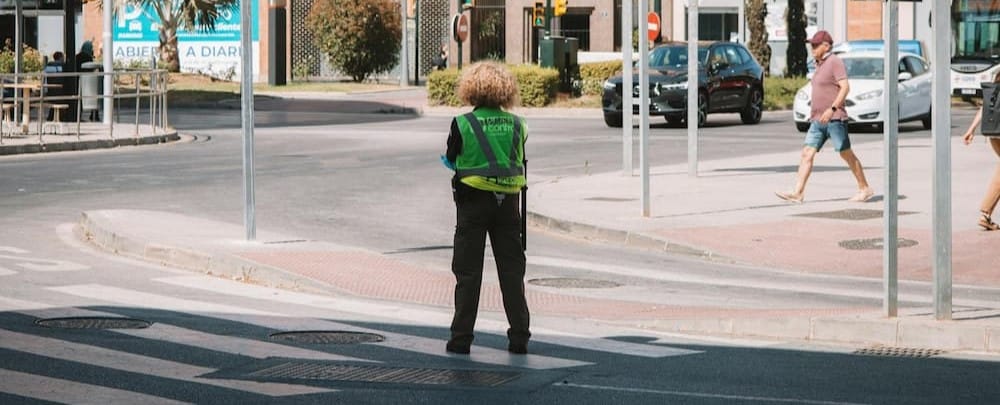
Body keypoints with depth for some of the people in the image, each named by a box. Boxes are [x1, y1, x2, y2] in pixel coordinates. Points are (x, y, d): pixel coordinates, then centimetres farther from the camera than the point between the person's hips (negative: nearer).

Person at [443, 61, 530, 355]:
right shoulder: (516, 125, 0)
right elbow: (520, 162, 9)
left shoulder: (462, 124, -9)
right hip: (508, 203, 3)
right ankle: (519, 336, 8)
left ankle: (461, 338, 4)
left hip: (473, 201, -2)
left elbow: (451, 160, 1)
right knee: (512, 269, 9)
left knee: (468, 271, 4)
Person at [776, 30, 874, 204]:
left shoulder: (835, 62, -10)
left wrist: (832, 109, -26)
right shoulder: (820, 64, 17)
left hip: (834, 119, -9)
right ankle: (798, 193, -10)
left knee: (847, 154, -1)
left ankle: (865, 189, 11)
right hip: (818, 121, 9)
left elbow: (845, 87, -18)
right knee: (807, 154, -3)